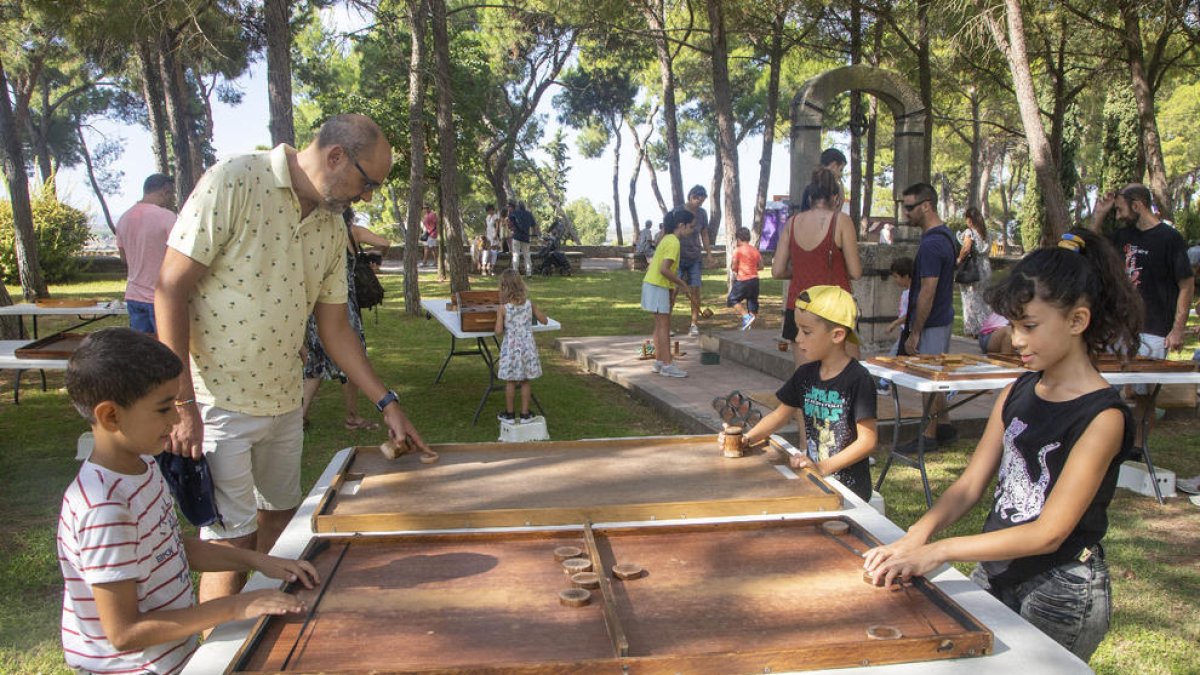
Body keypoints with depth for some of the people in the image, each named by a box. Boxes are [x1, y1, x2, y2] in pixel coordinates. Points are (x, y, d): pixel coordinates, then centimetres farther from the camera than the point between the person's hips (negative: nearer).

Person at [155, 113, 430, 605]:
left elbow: (334, 327, 12)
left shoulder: (332, 228, 6)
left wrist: (386, 402, 8)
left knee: (280, 520, 19)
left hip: (285, 399, 7)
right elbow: (171, 290, -16)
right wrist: (182, 403, -19)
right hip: (218, 400, -7)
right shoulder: (234, 182, -15)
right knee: (233, 540, -1)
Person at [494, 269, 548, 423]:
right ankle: (525, 414, 18)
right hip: (527, 346, 2)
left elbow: (498, 331, -15)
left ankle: (509, 414, 20)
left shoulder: (502, 308, -13)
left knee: (510, 381, 10)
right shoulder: (529, 304, -5)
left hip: (511, 347, -2)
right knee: (525, 381, 12)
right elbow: (544, 321, 5)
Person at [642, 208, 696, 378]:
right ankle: (667, 365, -5)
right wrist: (682, 283, -13)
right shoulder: (673, 242, -16)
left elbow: (651, 265, 18)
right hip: (658, 287, -10)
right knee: (664, 325, -7)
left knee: (661, 325, 14)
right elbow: (664, 269, -25)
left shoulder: (667, 239, 14)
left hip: (653, 284, 10)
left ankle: (659, 361, 20)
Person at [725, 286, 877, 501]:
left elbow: (867, 440, -14)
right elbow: (780, 414, 16)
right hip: (814, 482, 6)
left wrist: (823, 467, -20)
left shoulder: (857, 379, -13)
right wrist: (746, 438, 2)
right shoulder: (805, 374, 7)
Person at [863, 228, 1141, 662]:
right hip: (994, 574, 6)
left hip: (1060, 594, -6)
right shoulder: (1017, 394, 3)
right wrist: (916, 537, -17)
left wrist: (938, 551, -28)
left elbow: (1048, 533, -23)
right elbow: (971, 484, 1)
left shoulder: (1102, 416, -18)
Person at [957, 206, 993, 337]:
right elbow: (988, 250, 11)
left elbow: (966, 249, -24)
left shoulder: (969, 232, -12)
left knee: (972, 299, 1)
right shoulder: (985, 233, 9)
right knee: (983, 298, 16)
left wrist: (959, 259, -10)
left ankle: (975, 329, 4)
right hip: (985, 267, 7)